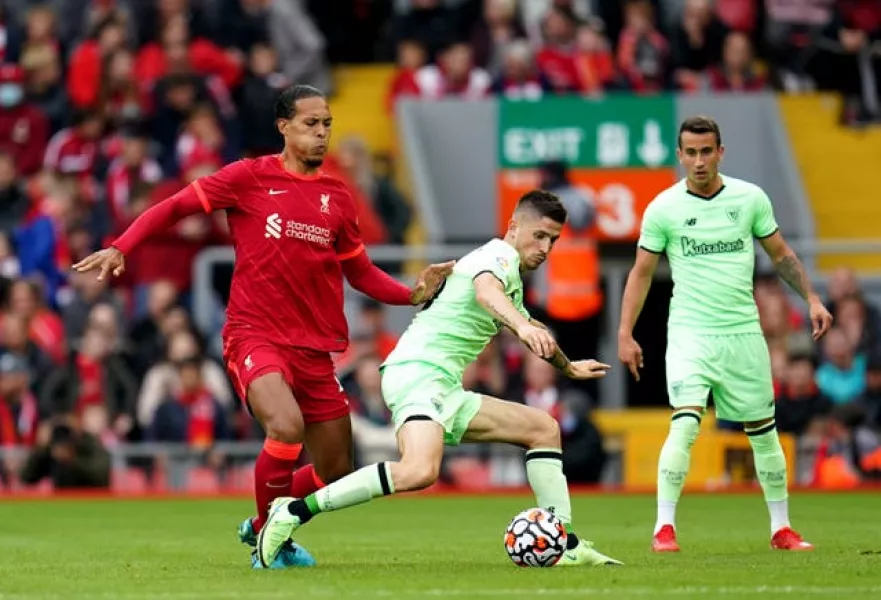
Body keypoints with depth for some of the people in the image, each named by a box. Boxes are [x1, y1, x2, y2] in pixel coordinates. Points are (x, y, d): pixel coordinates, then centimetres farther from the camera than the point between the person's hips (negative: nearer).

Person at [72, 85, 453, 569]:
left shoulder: (337, 197, 10)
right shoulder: (251, 177, -2)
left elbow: (360, 273, 17)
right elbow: (175, 206, 0)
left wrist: (412, 294, 1)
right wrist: (120, 248, -12)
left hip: (314, 347, 5)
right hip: (255, 337, -5)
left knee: (337, 472, 6)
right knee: (287, 427, -32)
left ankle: (263, 525, 34)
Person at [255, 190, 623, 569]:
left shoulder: (513, 278, 26)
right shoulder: (499, 255, -4)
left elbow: (535, 334, 48)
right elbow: (486, 291, -31)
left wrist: (568, 367, 64)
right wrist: (523, 326, -50)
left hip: (444, 390, 11)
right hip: (418, 371, -11)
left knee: (543, 428, 13)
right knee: (419, 471, -34)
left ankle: (565, 545, 9)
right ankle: (295, 512, -28)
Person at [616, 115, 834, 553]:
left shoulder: (750, 198, 1)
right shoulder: (662, 209, -4)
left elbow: (780, 254, 13)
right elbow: (642, 272, 4)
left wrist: (811, 299, 5)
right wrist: (625, 333, 0)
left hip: (744, 332, 3)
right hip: (690, 333, -3)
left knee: (763, 431, 9)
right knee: (685, 423, -20)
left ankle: (781, 529, 21)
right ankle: (664, 528, -16)